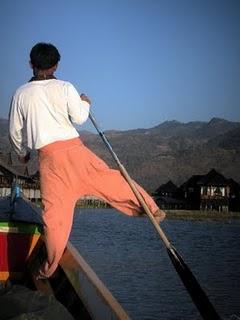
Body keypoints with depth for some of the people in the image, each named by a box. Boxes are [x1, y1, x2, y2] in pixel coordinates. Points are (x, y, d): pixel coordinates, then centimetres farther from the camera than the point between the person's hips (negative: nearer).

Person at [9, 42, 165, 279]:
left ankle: (49, 266, 6)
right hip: (73, 148, 0)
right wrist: (85, 103, 20)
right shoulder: (64, 88, 2)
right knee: (110, 180, 13)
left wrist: (22, 153, 32)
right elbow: (79, 118, -1)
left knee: (54, 210, 3)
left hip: (48, 156, 0)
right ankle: (152, 209, 21)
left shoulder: (21, 94, 7)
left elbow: (15, 131, 14)